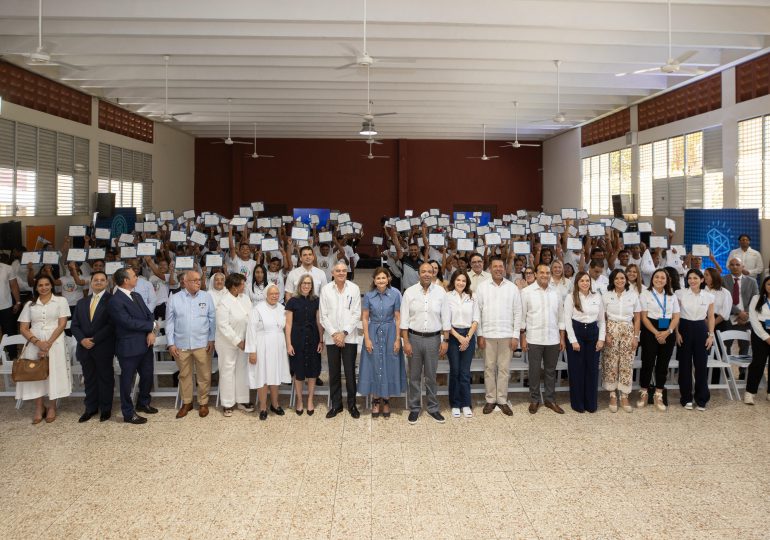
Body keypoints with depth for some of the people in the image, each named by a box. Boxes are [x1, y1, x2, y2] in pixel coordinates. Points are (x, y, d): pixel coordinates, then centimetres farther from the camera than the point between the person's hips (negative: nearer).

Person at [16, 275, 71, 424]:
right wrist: (37, 342, -11)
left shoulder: (60, 301, 4)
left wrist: (48, 343, -13)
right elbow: (23, 328, 6)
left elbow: (62, 324, -3)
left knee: (54, 373, -3)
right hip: (34, 343, 2)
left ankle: (52, 407, 10)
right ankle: (38, 408, 11)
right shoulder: (30, 304, 11)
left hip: (54, 342, -2)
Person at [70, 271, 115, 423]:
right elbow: (75, 325, 10)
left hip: (103, 348, -5)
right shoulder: (81, 302, 15)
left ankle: (106, 409, 16)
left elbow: (111, 324, -13)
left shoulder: (111, 300, -5)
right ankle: (91, 408, 22)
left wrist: (94, 339, -15)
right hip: (85, 347, 5)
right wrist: (82, 339, -8)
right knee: (89, 379, 12)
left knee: (105, 378, 6)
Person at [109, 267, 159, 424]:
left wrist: (151, 332, -10)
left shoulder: (137, 296, 10)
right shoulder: (115, 301, -17)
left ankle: (143, 403, 40)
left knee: (147, 375, 19)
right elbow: (129, 322, -22)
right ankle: (128, 413, 20)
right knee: (128, 380, 7)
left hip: (145, 344, 8)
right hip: (129, 347, -8)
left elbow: (149, 314, 8)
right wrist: (151, 326, -12)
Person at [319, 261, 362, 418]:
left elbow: (356, 314, -4)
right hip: (331, 337, 1)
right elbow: (323, 315, 1)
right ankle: (336, 405, 20)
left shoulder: (354, 288, -2)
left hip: (349, 337, -1)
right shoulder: (325, 289, 1)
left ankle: (352, 404, 16)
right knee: (334, 373, 9)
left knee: (350, 372, 3)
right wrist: (334, 334, -8)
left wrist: (344, 333, -10)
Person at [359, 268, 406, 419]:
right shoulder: (368, 296, -2)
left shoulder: (395, 294, -5)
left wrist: (398, 339, -6)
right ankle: (376, 401, 19)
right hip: (373, 333, 1)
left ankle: (386, 401, 20)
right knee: (374, 366, 6)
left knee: (389, 366, 6)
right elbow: (365, 318, 1)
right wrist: (367, 339, -6)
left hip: (390, 333, -1)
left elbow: (398, 318, -3)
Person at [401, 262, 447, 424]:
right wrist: (406, 342, -6)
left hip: (433, 338, 0)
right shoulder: (409, 292, -2)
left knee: (431, 376, 9)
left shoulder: (441, 292, -1)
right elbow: (404, 319, -2)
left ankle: (433, 408, 22)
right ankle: (414, 408, 20)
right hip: (414, 337, 0)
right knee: (414, 376, 9)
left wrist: (445, 341, -1)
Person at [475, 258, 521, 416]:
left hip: (507, 334, 0)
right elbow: (478, 311, 1)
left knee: (504, 368, 5)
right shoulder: (482, 287, 1)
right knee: (489, 368, 6)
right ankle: (490, 400, 15)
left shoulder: (513, 288, 3)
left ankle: (502, 400, 14)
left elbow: (517, 313, 3)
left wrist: (515, 336, -2)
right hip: (488, 334, 0)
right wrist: (480, 334, -4)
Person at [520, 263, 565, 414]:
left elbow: (560, 316, 11)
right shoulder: (527, 292, -3)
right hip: (534, 339, -3)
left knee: (551, 371, 10)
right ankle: (534, 400, 16)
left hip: (553, 339, 3)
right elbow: (522, 316, -3)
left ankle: (550, 399, 21)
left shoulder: (556, 293, 7)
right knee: (535, 371, 4)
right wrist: (523, 338, -6)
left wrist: (562, 338, 8)